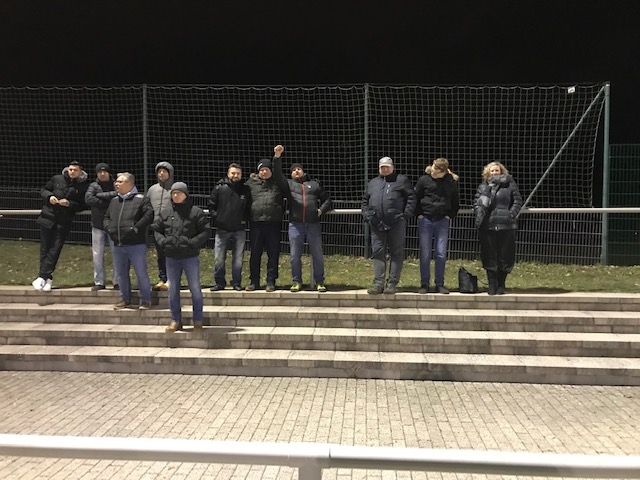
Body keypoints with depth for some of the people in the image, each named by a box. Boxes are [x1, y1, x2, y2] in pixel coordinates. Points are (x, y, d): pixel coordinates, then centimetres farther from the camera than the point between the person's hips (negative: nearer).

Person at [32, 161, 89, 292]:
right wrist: (49, 196, -5)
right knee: (45, 248, 4)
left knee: (55, 249, -5)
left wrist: (69, 204, -16)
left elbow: (82, 205, 0)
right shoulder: (57, 179, 6)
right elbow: (43, 190, 15)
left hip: (64, 222, -2)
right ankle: (48, 278, 12)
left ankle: (42, 276, -1)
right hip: (48, 217, 2)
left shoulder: (83, 186, 1)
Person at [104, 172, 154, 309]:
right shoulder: (114, 201, 17)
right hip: (118, 245, 7)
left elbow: (149, 215, -14)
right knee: (122, 274, 14)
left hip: (136, 245, -6)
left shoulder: (141, 199, -4)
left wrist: (136, 228, -17)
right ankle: (125, 299, 26)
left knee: (141, 273, -2)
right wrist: (109, 228, 4)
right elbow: (106, 217, 23)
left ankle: (145, 300, 9)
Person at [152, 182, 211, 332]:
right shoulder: (165, 213, 7)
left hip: (190, 257, -4)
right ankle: (175, 320, 21)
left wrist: (192, 243, -17)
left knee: (195, 288, 3)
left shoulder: (196, 212, -4)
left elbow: (206, 231, -6)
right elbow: (156, 230, 13)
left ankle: (198, 320, 15)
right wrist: (163, 241, -5)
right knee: (173, 289, 10)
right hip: (171, 258, 4)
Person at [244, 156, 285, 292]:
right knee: (255, 253, 6)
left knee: (273, 254, 2)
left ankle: (271, 282, 10)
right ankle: (254, 281, 15)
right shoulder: (252, 182, 12)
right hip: (256, 223, 1)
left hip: (274, 223, -1)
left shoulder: (278, 183, 10)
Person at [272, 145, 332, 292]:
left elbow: (327, 199, 21)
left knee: (317, 255, 2)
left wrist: (321, 210, 2)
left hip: (313, 224, 0)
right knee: (295, 256, 3)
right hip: (295, 225, 0)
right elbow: (278, 175, -4)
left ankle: (319, 282, 12)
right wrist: (277, 156, -15)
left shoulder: (314, 184, 17)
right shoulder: (289, 184, 13)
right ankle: (296, 282, 15)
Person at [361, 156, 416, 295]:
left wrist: (406, 214, -9)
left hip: (396, 224, -4)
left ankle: (392, 283, 5)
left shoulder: (401, 180, 8)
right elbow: (365, 200, 23)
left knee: (396, 253, 0)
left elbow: (411, 198, 1)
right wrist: (366, 215, 7)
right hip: (377, 225, 4)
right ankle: (378, 283, 6)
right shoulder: (372, 183, 21)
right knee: (378, 253, 2)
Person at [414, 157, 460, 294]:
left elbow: (455, 201, 13)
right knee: (425, 254, 2)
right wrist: (419, 214, -1)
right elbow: (416, 198, 6)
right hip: (425, 220, -1)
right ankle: (424, 284, 11)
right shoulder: (424, 180, -1)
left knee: (441, 254, 1)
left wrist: (450, 216, 4)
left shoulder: (451, 182, 2)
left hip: (443, 221, 1)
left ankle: (440, 284, 12)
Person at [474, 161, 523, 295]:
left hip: (506, 226, -1)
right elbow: (477, 203, 10)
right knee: (490, 256, 3)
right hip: (487, 226, 1)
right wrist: (479, 214, -8)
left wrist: (511, 214, -8)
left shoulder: (509, 185, 8)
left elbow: (518, 201, 5)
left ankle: (501, 285, 15)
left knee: (505, 256, 3)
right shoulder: (483, 186, 13)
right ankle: (492, 285, 12)